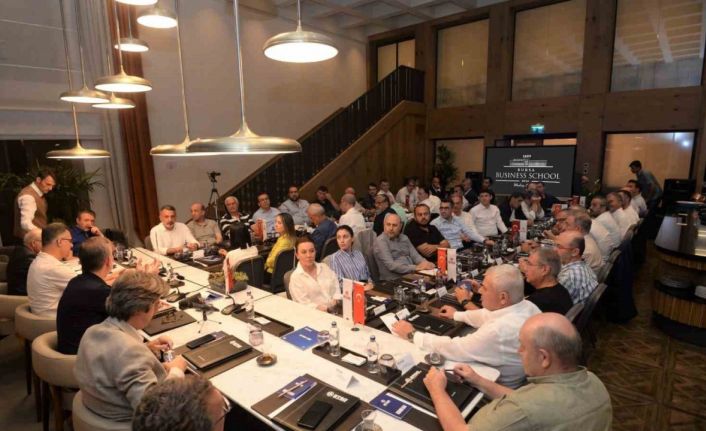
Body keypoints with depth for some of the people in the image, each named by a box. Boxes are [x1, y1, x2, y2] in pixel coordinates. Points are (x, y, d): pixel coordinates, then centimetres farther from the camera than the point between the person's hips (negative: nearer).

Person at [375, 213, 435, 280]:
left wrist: (425, 263, -12)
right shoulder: (380, 241, -8)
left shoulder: (404, 238, 15)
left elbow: (415, 256, 10)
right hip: (394, 280, -7)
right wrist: (415, 268, -22)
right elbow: (391, 265, -18)